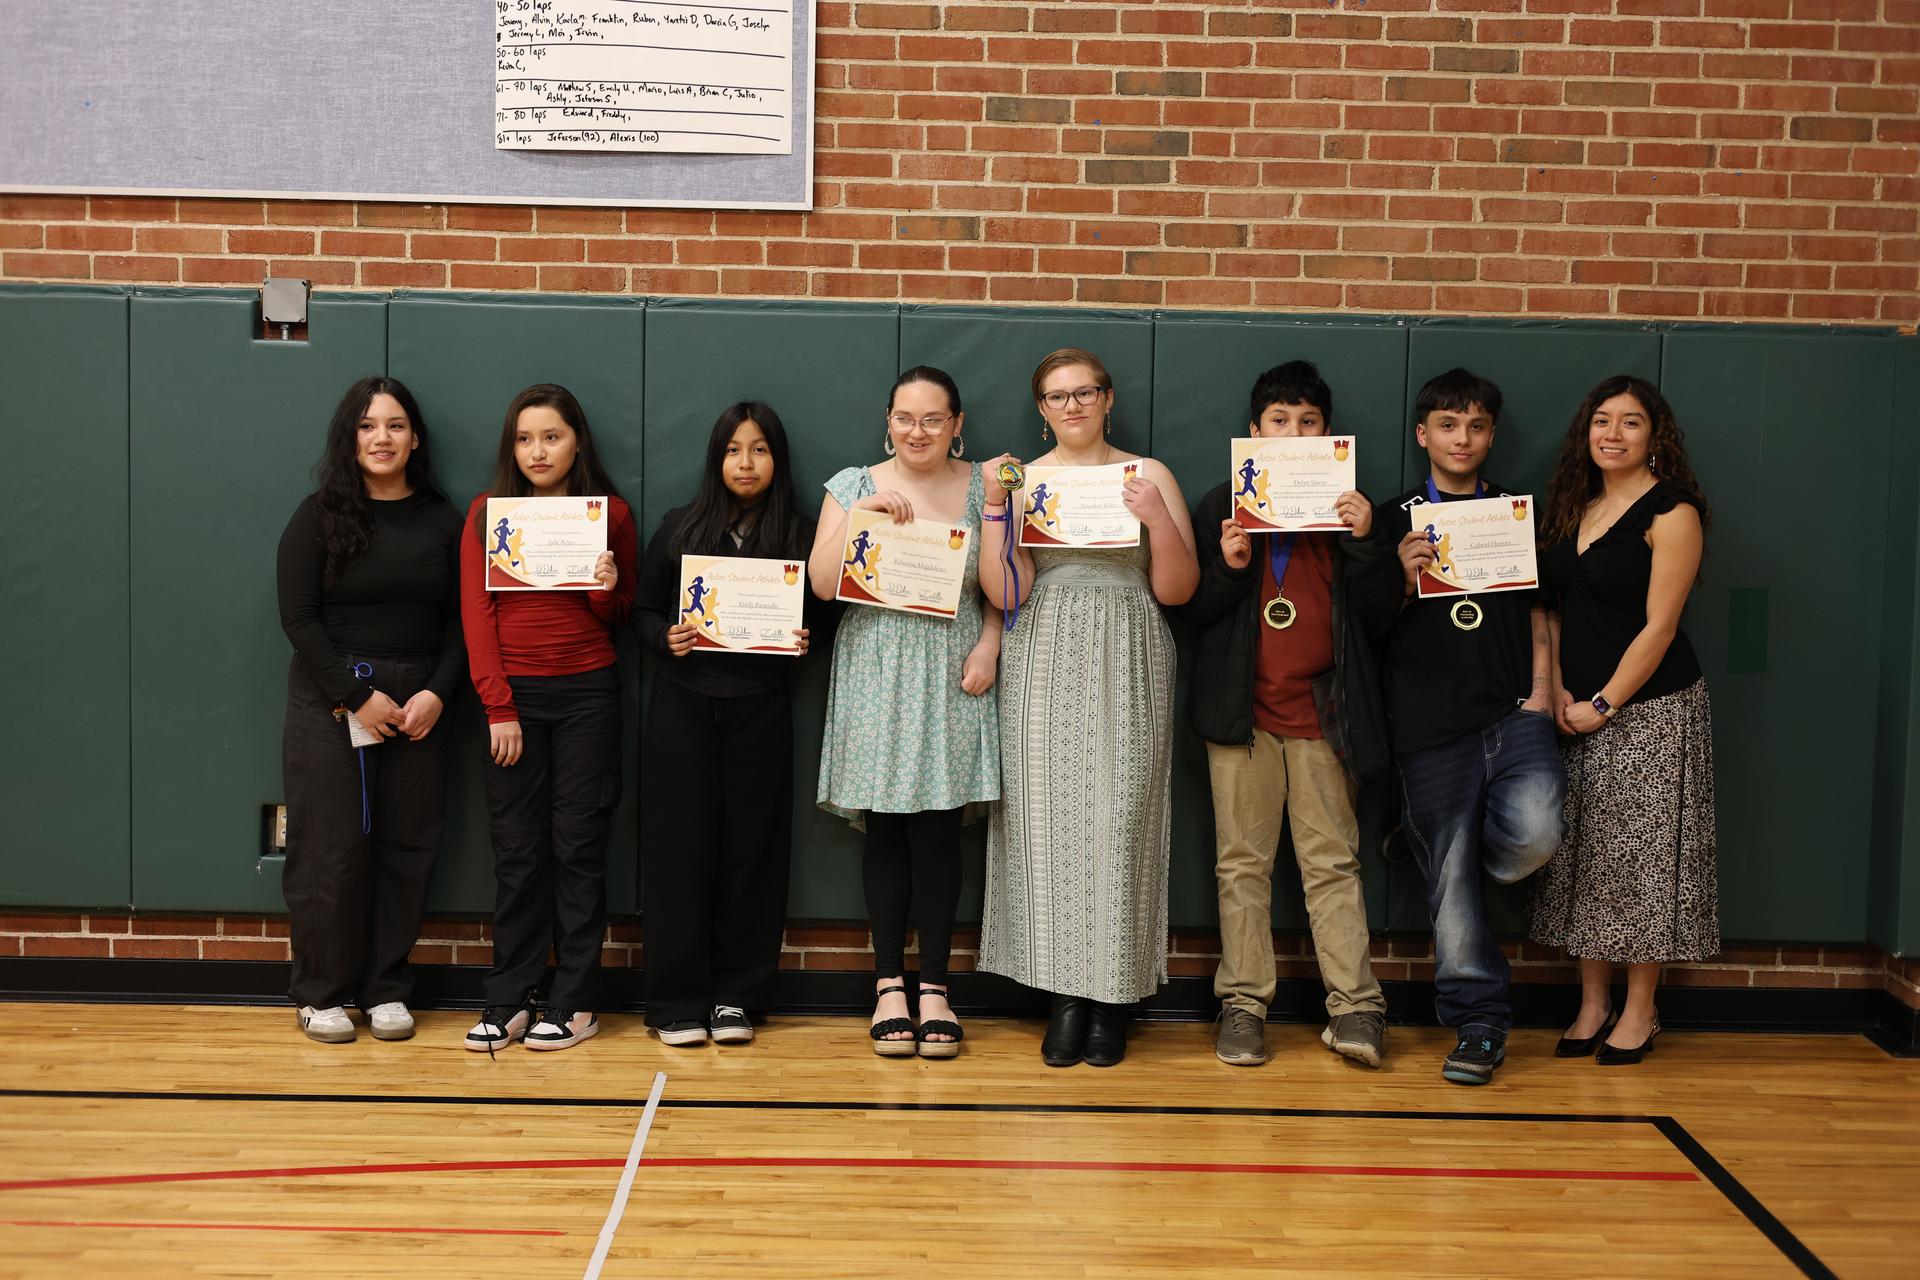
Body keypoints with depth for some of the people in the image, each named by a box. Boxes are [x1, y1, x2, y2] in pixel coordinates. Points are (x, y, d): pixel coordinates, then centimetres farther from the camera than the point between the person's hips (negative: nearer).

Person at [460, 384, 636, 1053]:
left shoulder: (611, 513, 5)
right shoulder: (487, 512, 6)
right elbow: (476, 613, 2)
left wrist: (607, 590, -11)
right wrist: (498, 708, -5)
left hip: (587, 694, 0)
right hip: (513, 696, 1)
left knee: (578, 846, 1)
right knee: (516, 850, 2)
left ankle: (575, 1003, 8)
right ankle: (509, 1001, 9)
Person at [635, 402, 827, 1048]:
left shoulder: (800, 536, 5)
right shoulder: (679, 528, 6)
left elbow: (819, 621, 10)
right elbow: (643, 610, 8)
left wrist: (805, 641, -11)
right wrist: (666, 638, -12)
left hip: (759, 709, 0)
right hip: (683, 704, 0)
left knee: (751, 845, 3)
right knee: (680, 843, 0)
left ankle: (735, 996, 13)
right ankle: (677, 1000, 7)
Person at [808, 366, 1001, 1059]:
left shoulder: (981, 488, 7)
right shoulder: (853, 485, 6)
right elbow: (824, 583, -3)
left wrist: (989, 647, -7)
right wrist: (860, 512, -12)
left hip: (950, 677, 0)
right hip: (875, 673, 0)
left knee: (938, 828, -2)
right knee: (886, 829, 1)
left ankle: (934, 986, 7)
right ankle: (889, 984, 10)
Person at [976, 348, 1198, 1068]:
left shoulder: (1149, 475, 8)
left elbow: (1176, 591, 4)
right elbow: (1006, 593, 0)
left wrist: (1159, 520, -11)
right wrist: (995, 506, -9)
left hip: (1126, 672, -1)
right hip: (1045, 671, 1)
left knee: (1119, 817, -4)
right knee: (1050, 817, -2)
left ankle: (1113, 996, 6)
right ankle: (1067, 995, 6)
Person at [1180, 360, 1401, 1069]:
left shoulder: (1348, 506, 10)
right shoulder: (1221, 506, 9)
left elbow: (1380, 614, 5)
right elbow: (1193, 609, 6)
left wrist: (1365, 543, -9)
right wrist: (1229, 566, -12)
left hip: (1322, 711, 0)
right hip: (1242, 711, 0)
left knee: (1333, 860, 0)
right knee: (1242, 861, 4)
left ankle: (1355, 1007, 2)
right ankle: (1243, 1004, 10)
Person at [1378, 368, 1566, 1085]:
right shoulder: (1395, 520, 11)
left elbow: (1540, 615, 15)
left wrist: (1540, 692, 0)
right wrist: (1406, 578, -10)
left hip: (1514, 712, 1)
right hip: (1431, 725, -1)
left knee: (1535, 833, -25)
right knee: (1449, 879, -1)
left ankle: (1432, 841, 9)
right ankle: (1479, 1024, 12)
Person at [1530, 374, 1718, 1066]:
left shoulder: (1671, 512, -10)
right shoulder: (1572, 508, 10)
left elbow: (1658, 626, -14)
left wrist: (1604, 703, -13)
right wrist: (1558, 691, 0)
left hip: (1650, 708, -6)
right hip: (1579, 710, 6)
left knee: (1642, 855, 0)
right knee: (1582, 854, 8)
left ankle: (1640, 1011, 12)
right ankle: (1593, 1003, 18)